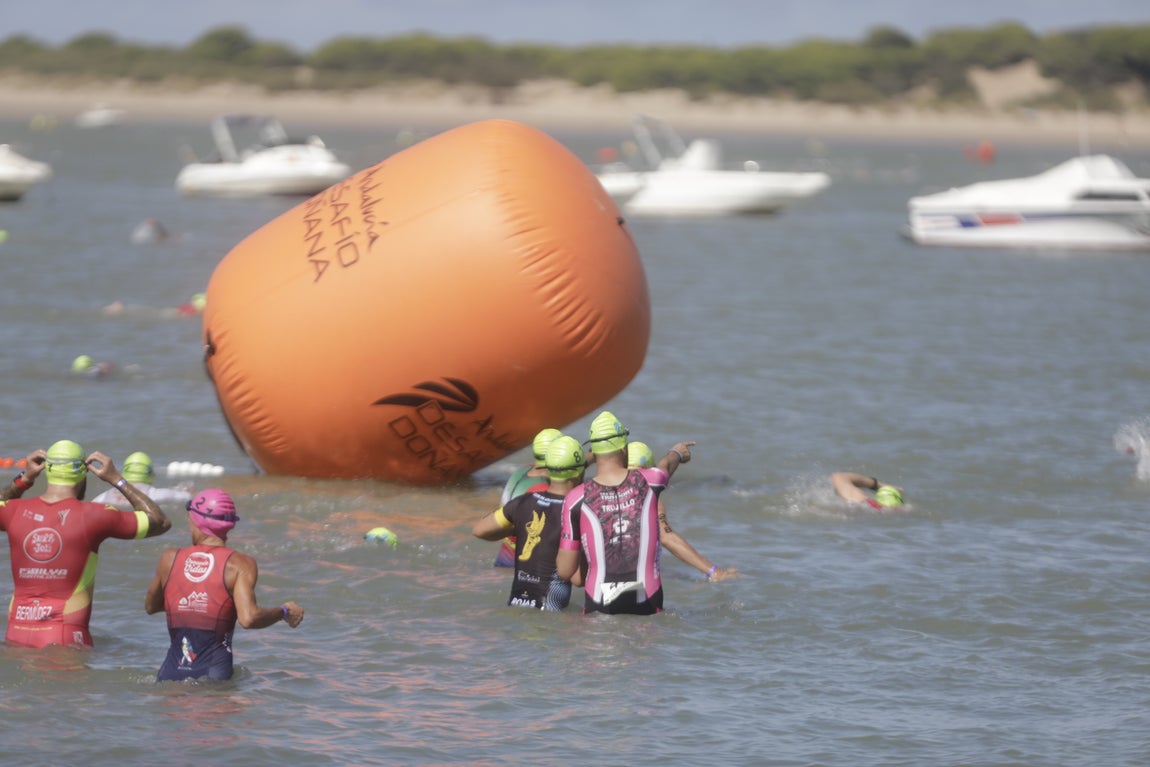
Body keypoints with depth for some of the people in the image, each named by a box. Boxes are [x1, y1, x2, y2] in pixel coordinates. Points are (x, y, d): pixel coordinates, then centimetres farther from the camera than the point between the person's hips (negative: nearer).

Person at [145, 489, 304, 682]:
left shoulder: (170, 559, 9)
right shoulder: (239, 564, -1)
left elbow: (150, 606, 25)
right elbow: (248, 618, -14)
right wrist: (284, 612, 3)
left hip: (171, 673, 2)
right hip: (213, 671, -2)